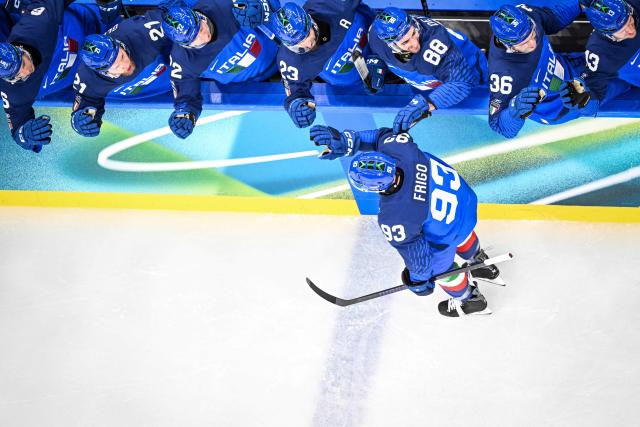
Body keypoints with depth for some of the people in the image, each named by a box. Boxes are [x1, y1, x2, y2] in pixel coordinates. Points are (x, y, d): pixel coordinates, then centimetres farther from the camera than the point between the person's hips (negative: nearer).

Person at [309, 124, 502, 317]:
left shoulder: (394, 220, -39)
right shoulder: (396, 147, -31)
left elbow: (417, 256, -23)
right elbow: (383, 135, -7)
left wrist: (419, 280, -2)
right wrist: (345, 141, -17)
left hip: (446, 233, -5)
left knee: (439, 266, 28)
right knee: (463, 236, 39)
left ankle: (469, 299, 57)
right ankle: (483, 266, 69)